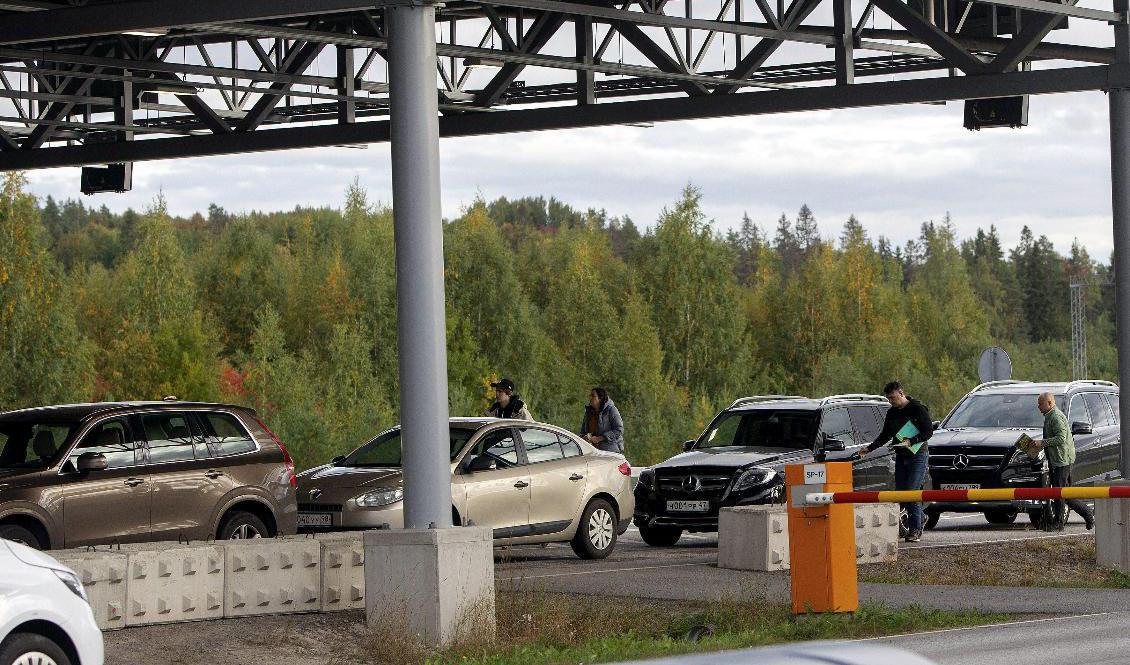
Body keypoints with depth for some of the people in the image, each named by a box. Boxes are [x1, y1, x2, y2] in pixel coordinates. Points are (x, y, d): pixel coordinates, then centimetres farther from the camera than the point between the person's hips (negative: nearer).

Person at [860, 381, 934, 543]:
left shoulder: (918, 409, -8)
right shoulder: (892, 413, 12)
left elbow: (929, 431, -11)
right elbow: (885, 436, 20)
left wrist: (911, 441, -22)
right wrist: (869, 449, 9)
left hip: (918, 455, -7)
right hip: (901, 456, 7)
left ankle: (915, 529, -8)